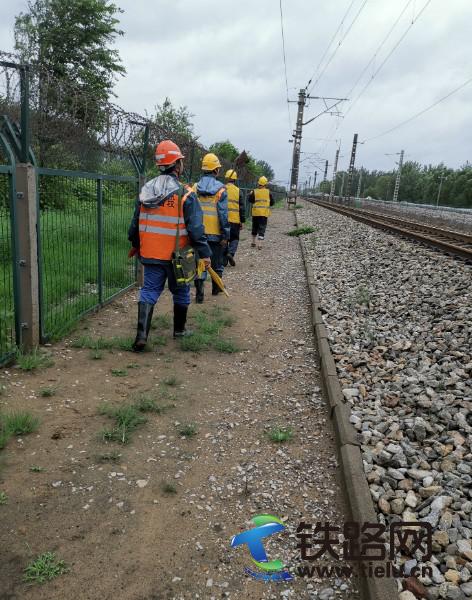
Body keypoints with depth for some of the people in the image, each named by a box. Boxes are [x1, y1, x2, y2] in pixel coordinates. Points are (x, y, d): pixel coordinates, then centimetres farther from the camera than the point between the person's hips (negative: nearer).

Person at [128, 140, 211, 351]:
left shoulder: (145, 191, 4)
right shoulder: (185, 194, -13)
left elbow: (135, 223, 13)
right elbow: (196, 228, -16)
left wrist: (135, 245, 27)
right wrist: (205, 253, -8)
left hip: (150, 254, 4)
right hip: (176, 255, -4)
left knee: (149, 291, 8)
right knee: (180, 292, 15)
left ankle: (142, 335, -3)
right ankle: (179, 329, 31)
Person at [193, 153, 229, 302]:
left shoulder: (195, 188, 0)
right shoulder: (220, 189, -9)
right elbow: (223, 214, -11)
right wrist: (225, 235, -6)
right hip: (215, 233, -2)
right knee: (217, 263, 15)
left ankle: (199, 292, -3)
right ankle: (216, 288, 31)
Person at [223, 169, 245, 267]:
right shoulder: (238, 191, -1)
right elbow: (241, 207, 0)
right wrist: (242, 221, 5)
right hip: (234, 220, -1)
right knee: (234, 238, 12)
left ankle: (224, 259, 10)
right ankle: (231, 253, -11)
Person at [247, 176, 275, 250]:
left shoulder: (254, 192, -5)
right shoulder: (268, 192, -3)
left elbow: (250, 200, 4)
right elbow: (272, 202, 4)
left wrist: (250, 194, 21)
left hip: (255, 213, 1)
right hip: (264, 213, -1)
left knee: (255, 227, 17)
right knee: (262, 228, 0)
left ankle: (253, 243, 25)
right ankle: (260, 244, -10)